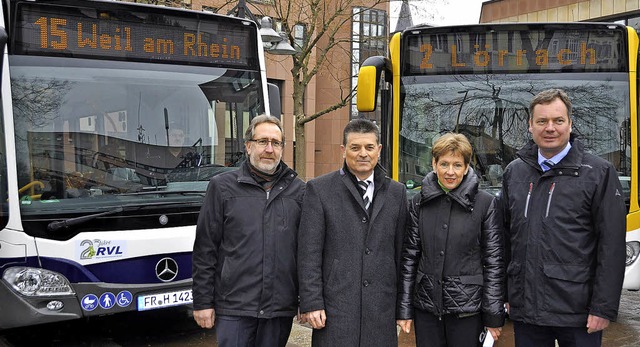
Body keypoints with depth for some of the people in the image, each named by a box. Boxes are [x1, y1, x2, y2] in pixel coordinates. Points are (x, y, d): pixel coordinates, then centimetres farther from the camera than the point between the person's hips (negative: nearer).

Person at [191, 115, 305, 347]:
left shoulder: (299, 191, 7)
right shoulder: (222, 186, 2)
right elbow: (204, 249, 2)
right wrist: (202, 301, -2)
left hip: (280, 310, 2)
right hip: (233, 309, -2)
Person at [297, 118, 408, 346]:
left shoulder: (396, 193, 10)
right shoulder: (319, 190, 0)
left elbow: (400, 251, 11)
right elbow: (309, 253, -3)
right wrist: (311, 303, -8)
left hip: (382, 311, 3)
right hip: (335, 308, -3)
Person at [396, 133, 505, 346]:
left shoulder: (486, 203, -3)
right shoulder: (419, 203, 4)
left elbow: (494, 261, -2)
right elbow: (409, 257, 5)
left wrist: (494, 316, -4)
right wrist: (404, 309, 3)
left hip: (467, 307, -2)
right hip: (426, 306, 2)